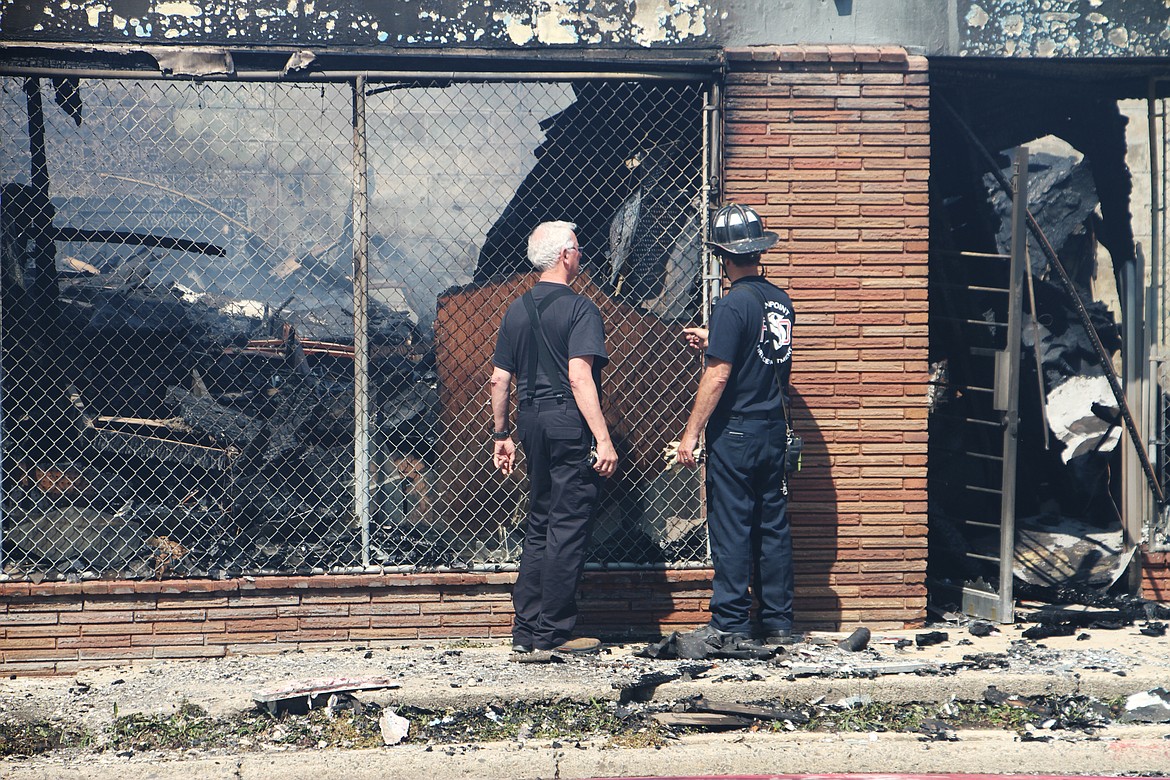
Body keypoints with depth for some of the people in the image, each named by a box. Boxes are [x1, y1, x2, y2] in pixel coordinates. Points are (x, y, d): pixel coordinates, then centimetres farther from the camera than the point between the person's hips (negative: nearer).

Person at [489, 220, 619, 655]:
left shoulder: (517, 310, 11)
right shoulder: (579, 309, -11)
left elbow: (499, 379, 12)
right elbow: (579, 377, -20)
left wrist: (501, 434, 21)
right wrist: (603, 439, -21)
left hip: (532, 420, 7)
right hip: (569, 422, -7)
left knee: (540, 524, 14)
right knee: (568, 527, -2)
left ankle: (526, 632, 14)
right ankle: (553, 633, 0)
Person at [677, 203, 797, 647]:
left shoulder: (734, 305, -15)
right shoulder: (781, 302, 7)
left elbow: (718, 376, -18)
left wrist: (691, 433, -13)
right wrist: (712, 341, 29)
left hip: (735, 431, -7)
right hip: (774, 428, 7)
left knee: (731, 527, -2)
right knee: (773, 525, 10)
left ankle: (731, 624, 1)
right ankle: (777, 623, 14)